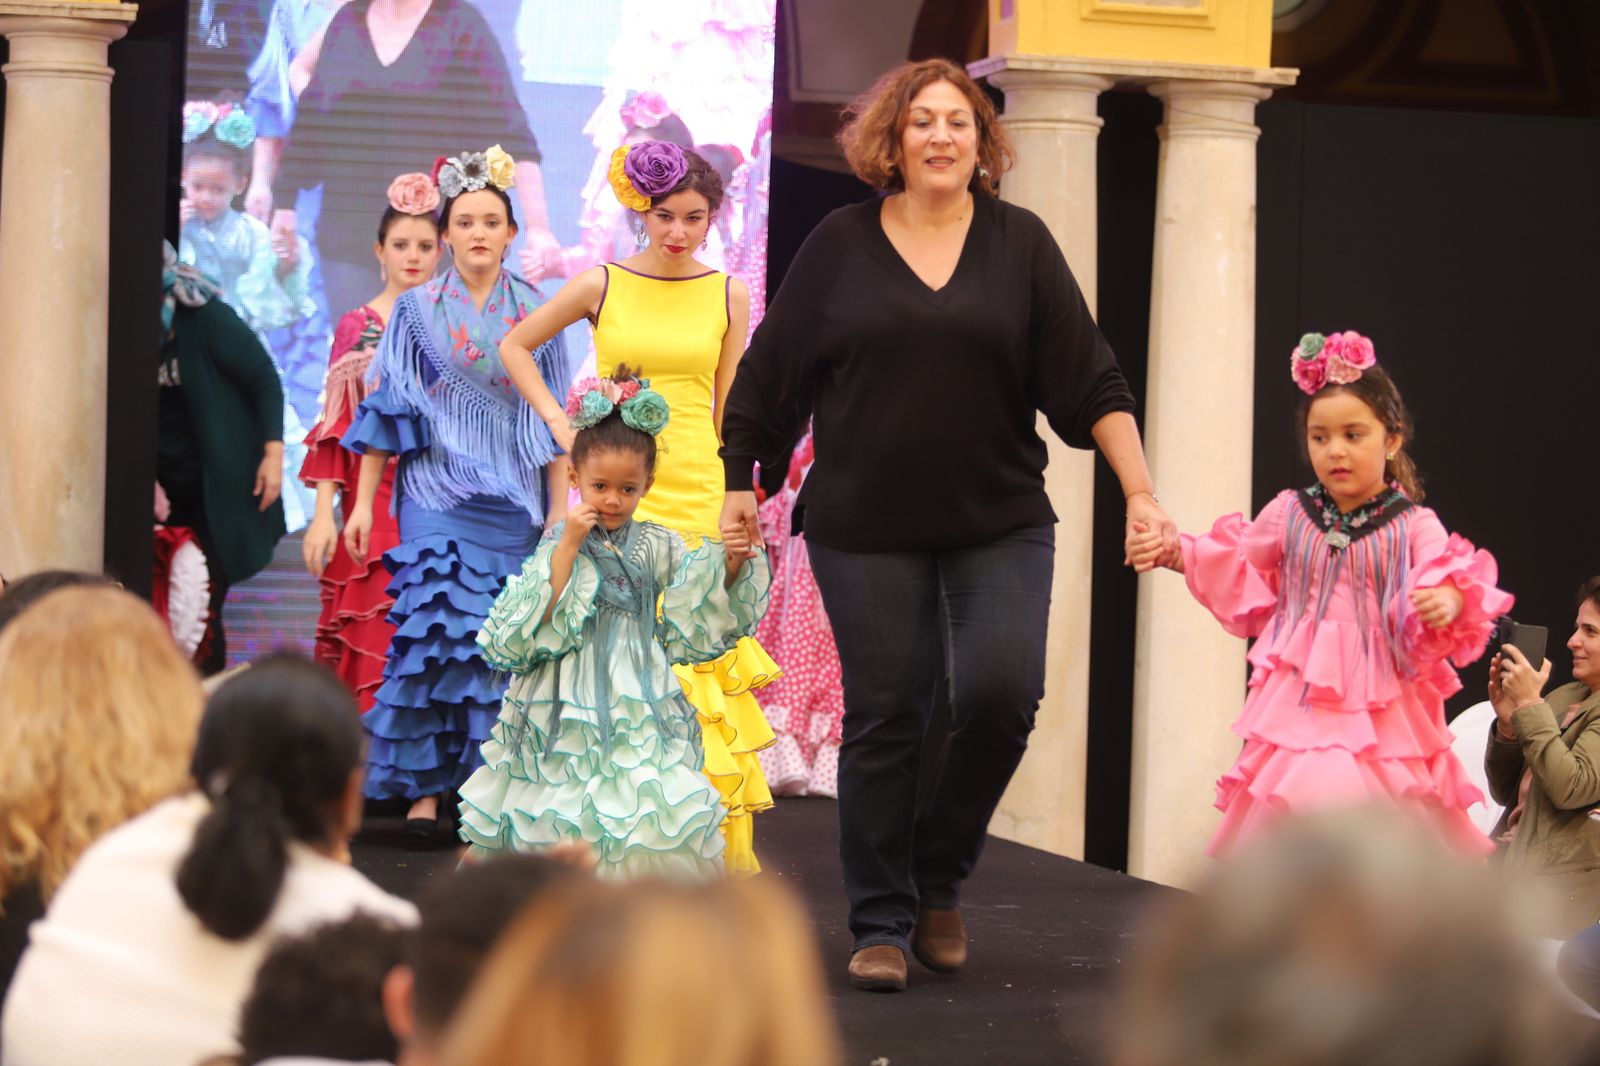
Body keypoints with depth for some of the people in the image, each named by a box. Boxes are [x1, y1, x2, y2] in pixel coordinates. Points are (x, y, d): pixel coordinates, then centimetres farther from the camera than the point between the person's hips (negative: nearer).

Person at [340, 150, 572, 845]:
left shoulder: (535, 314, 8)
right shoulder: (417, 310, 4)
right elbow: (386, 409, 5)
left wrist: (560, 508, 3)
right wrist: (363, 501, 0)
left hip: (513, 500, 2)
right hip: (437, 494, -2)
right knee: (437, 626, -11)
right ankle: (425, 786, -8)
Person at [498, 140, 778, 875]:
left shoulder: (727, 297, 7)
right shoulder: (601, 286, 3)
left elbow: (727, 414, 11)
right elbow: (514, 347, 15)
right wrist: (558, 421, 5)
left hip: (697, 492, 1)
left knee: (697, 653, -3)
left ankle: (723, 843, 2)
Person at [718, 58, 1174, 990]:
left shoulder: (1020, 243, 3)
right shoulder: (841, 246, 2)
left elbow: (1090, 381, 1)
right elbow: (771, 377, 9)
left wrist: (1143, 495, -5)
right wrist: (739, 484, 8)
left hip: (1000, 523, 1)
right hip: (866, 529, -1)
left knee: (1002, 695, -13)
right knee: (884, 720, 0)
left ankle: (941, 879, 11)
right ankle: (881, 925, 11)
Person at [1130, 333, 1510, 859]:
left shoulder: (1415, 527, -3)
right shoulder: (1289, 514, 7)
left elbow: (1443, 589, -15)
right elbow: (1236, 572, 22)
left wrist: (1448, 603, -37)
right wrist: (1178, 554, 13)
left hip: (1379, 710, -2)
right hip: (1298, 700, 2)